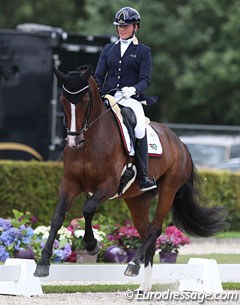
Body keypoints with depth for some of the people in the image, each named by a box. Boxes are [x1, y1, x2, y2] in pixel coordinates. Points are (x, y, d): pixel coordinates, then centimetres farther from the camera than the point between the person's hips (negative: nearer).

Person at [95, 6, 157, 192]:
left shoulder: (143, 51, 8)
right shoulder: (109, 49, 19)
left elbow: (145, 80, -1)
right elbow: (99, 76, 15)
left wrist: (134, 89, -22)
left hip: (131, 100, -4)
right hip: (107, 98, 4)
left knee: (139, 128, -30)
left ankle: (144, 176, -25)